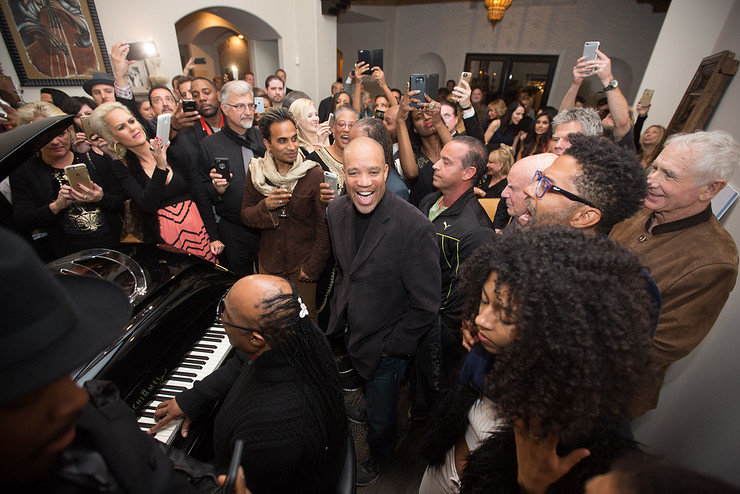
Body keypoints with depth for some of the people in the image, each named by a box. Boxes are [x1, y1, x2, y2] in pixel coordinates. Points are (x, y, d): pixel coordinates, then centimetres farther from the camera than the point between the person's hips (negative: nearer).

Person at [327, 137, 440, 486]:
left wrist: (391, 345, -13)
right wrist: (339, 319, 10)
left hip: (385, 346, -4)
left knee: (381, 418, 20)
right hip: (347, 334, 4)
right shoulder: (336, 211, -8)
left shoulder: (415, 227, -29)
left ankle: (379, 457, 56)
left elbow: (426, 305, -21)